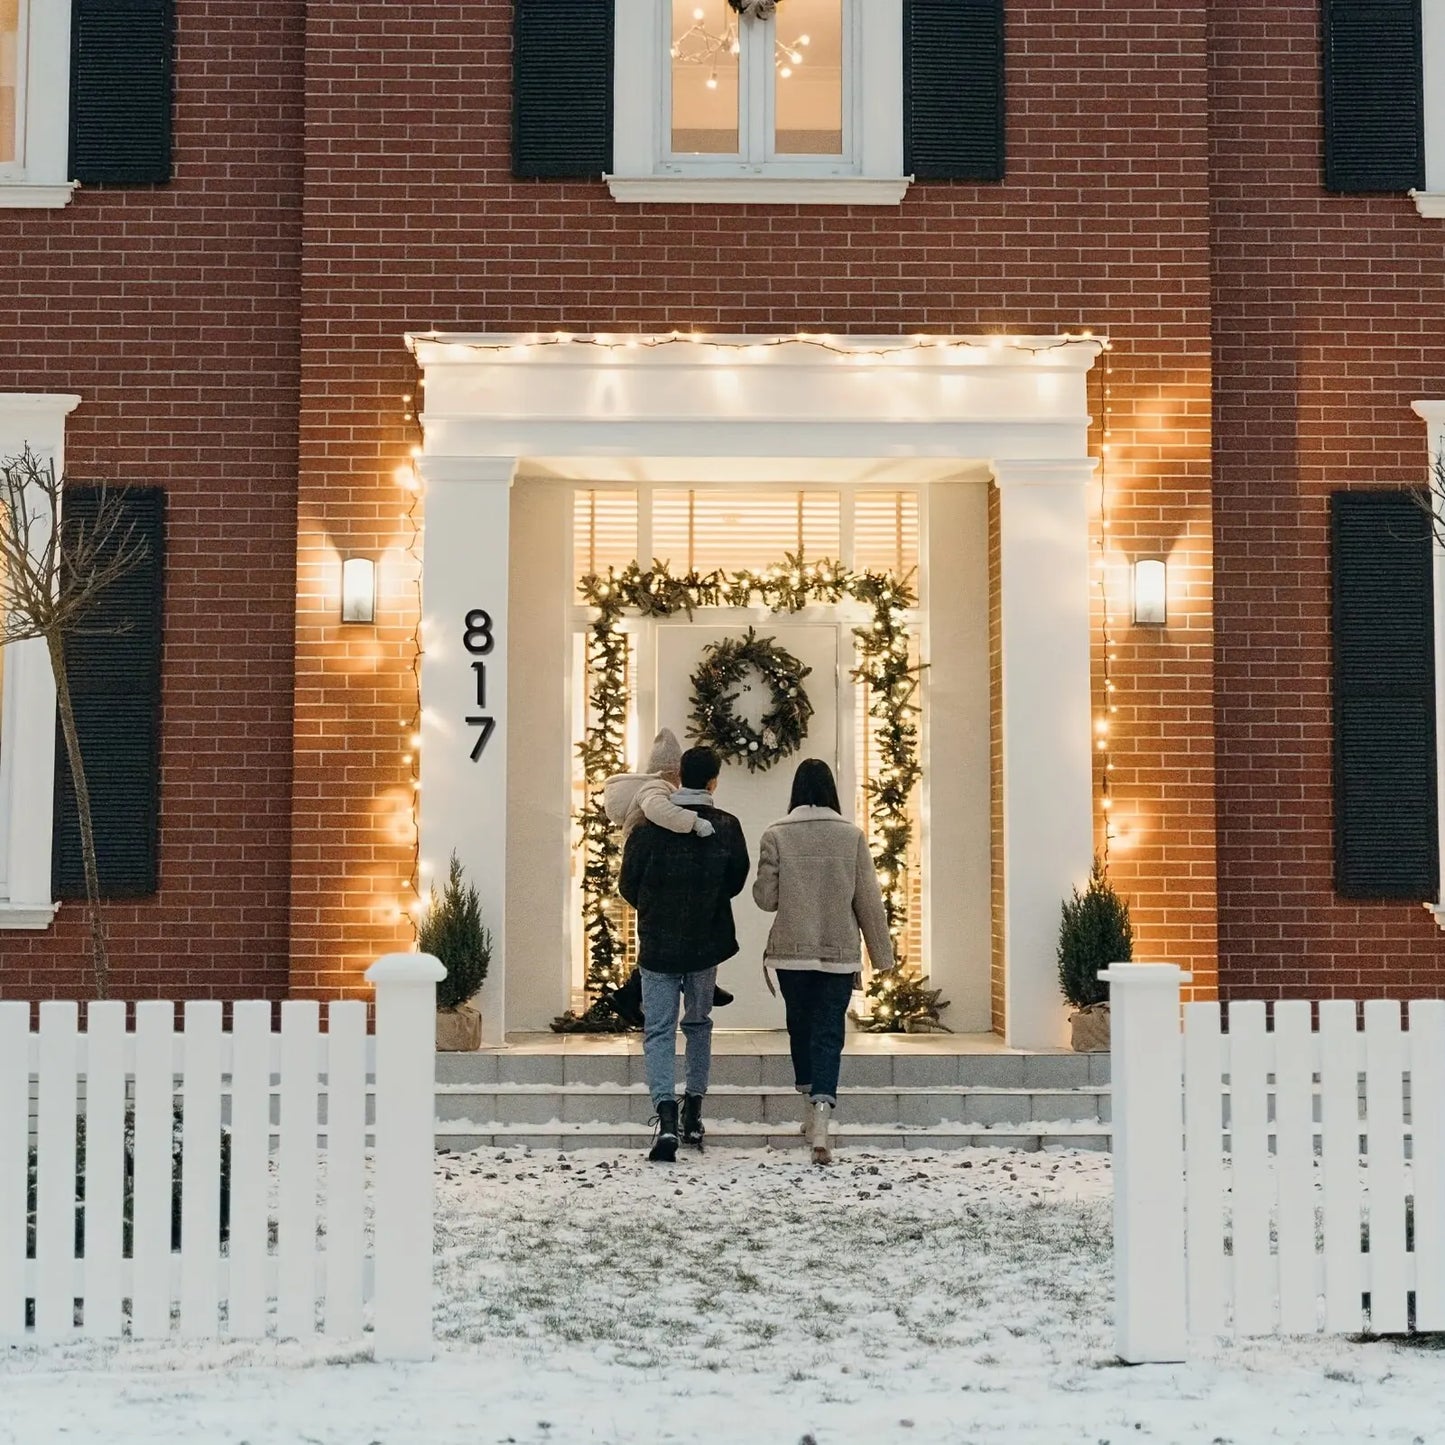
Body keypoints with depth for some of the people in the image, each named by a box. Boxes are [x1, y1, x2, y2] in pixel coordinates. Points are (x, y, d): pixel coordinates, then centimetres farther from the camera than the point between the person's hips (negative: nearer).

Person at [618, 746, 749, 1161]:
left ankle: (666, 1113, -16)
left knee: (659, 1030, 2)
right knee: (699, 1024, 20)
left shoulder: (650, 826, -9)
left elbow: (628, 885, -2)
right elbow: (736, 881, 2)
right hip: (706, 945, 2)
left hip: (657, 945, -2)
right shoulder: (727, 827, -6)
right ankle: (694, 1110, 21)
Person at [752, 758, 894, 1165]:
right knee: (829, 1033, 0)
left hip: (791, 952, 0)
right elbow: (869, 901, 0)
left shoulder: (776, 836, -5)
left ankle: (810, 1111, 27)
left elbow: (765, 898, -5)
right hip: (840, 953, 0)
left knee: (800, 1027, 18)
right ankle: (821, 1121, -16)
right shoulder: (852, 836, -3)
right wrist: (882, 953, 8)